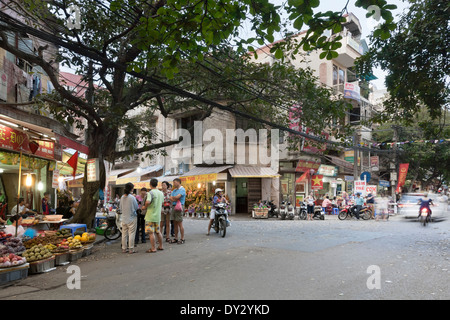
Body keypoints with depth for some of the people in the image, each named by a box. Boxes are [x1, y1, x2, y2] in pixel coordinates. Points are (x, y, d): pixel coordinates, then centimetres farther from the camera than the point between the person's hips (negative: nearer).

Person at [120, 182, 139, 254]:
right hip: (132, 218, -5)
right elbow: (136, 208, -6)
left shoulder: (122, 197, 1)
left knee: (124, 234, 10)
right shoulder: (132, 197, -15)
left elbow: (121, 208, 10)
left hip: (124, 218, 5)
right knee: (131, 234, 0)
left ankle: (124, 248, 17)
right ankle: (131, 249, 2)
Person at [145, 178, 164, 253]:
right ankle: (161, 246, 25)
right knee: (158, 232, 17)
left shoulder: (151, 192, -14)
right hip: (158, 216, 7)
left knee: (151, 232, -1)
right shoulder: (161, 193, 8)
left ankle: (153, 248, 3)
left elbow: (148, 202, -29)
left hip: (151, 216, -7)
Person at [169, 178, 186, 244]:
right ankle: (176, 238, 17)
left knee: (180, 224, -6)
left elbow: (177, 197, -19)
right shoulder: (174, 190, 19)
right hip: (173, 206, 8)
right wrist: (175, 199, -12)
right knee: (175, 224, 10)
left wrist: (173, 197, 1)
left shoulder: (182, 189, -6)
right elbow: (170, 198, 7)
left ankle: (182, 239, 0)